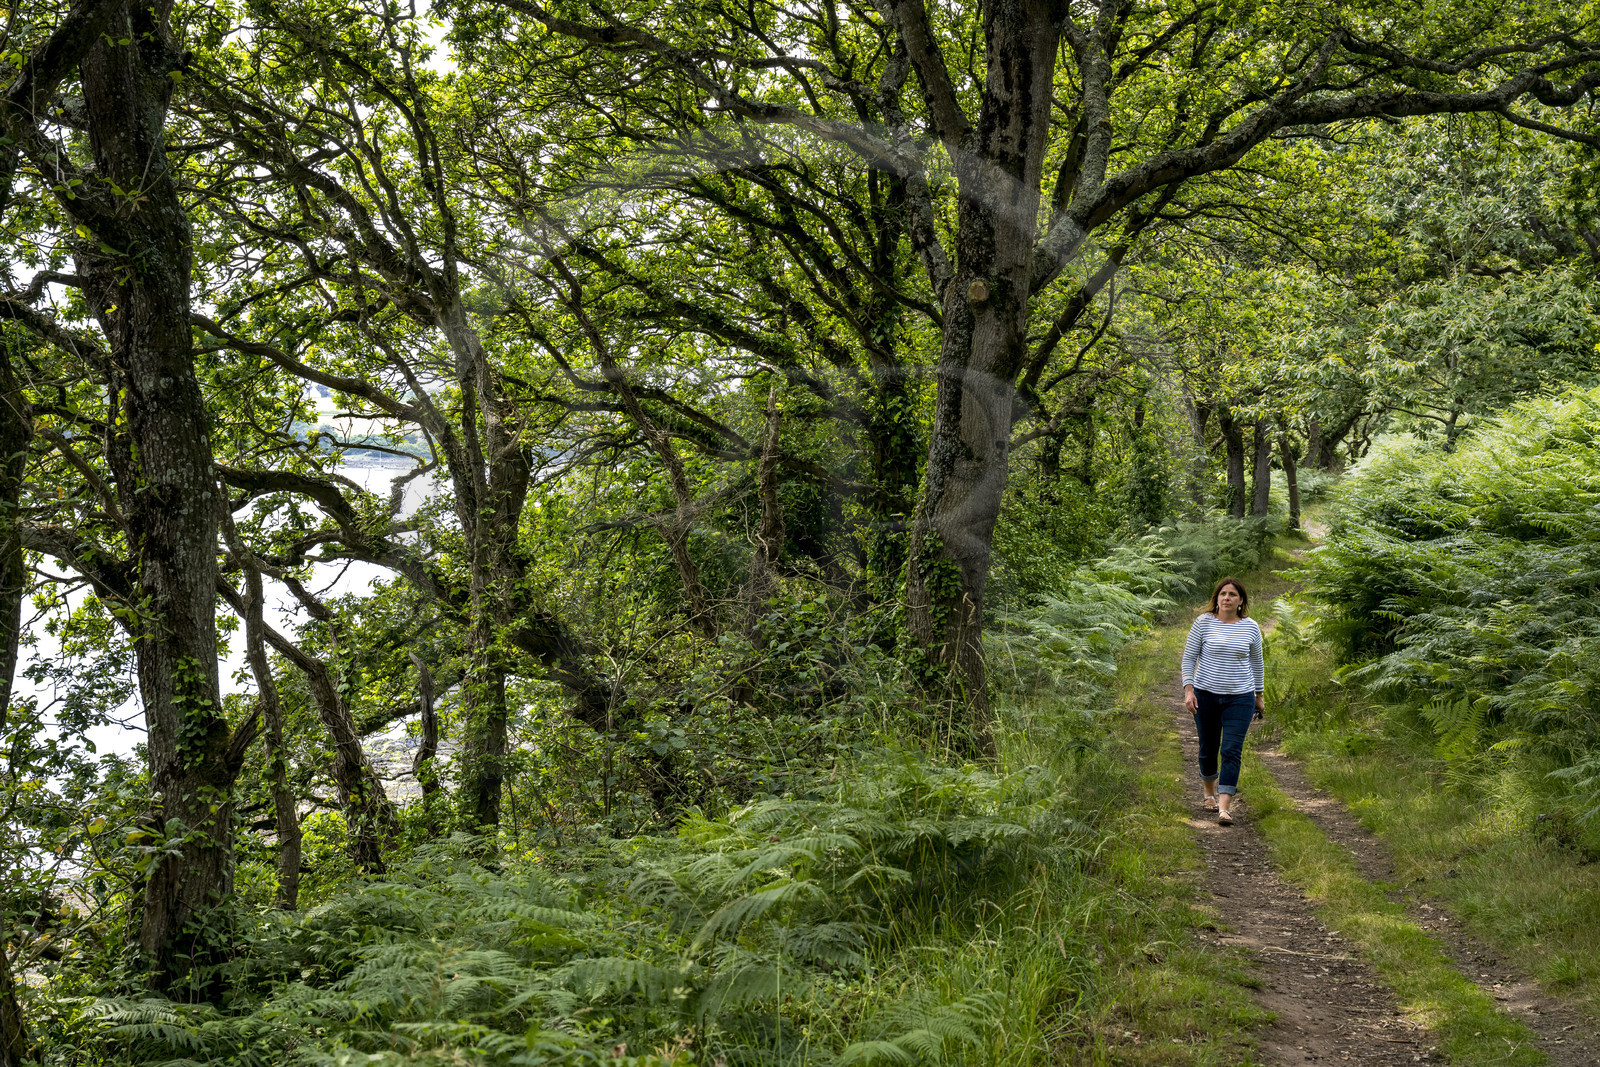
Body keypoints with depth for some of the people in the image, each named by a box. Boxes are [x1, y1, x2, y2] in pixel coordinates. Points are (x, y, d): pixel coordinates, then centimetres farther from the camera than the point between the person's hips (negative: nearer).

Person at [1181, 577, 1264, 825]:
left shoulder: (1250, 627, 3)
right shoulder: (1204, 622, -4)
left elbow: (1256, 662, 15)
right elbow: (1189, 657, 0)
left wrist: (1260, 695, 18)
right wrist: (1188, 690, -9)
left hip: (1240, 698, 0)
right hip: (1206, 695, 0)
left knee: (1231, 751, -11)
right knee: (1208, 749, 11)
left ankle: (1224, 808, -14)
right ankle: (1210, 791, 39)